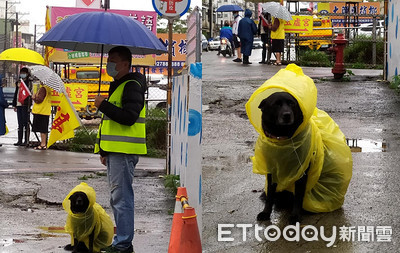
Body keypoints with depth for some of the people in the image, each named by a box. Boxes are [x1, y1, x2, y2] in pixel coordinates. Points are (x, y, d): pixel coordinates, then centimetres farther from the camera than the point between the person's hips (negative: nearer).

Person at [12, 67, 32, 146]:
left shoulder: (29, 82, -2)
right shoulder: (18, 82, 17)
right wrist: (14, 104, 20)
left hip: (25, 105, -6)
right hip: (19, 104, 6)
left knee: (25, 123, -5)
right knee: (20, 123, 9)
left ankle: (26, 141, -2)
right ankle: (19, 140, 13)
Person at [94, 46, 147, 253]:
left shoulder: (132, 86, -11)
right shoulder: (116, 86, 22)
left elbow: (128, 117, -25)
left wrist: (103, 105, -17)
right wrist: (104, 151, 24)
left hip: (123, 152, -11)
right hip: (114, 151, 11)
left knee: (121, 198, -10)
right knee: (119, 198, 13)